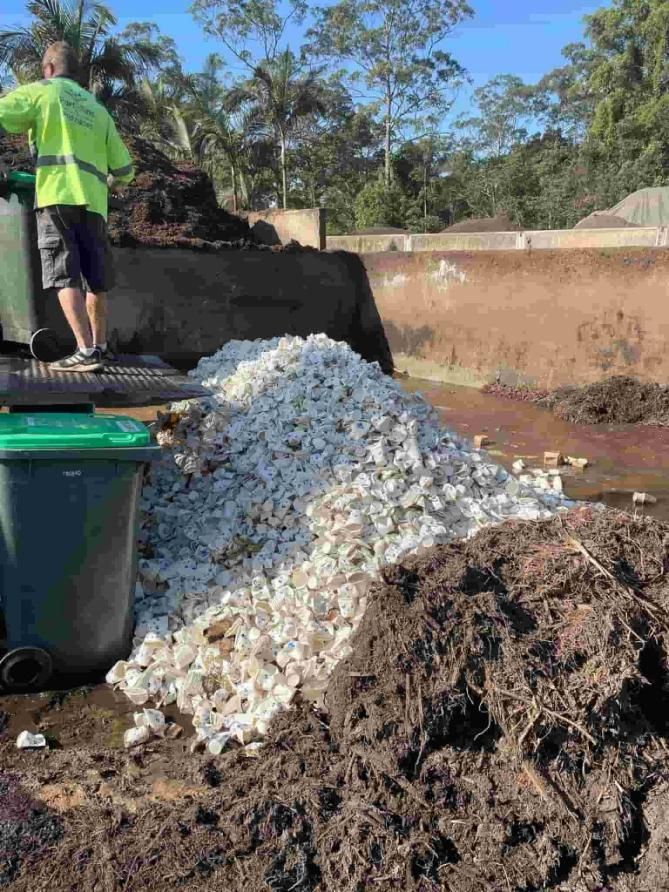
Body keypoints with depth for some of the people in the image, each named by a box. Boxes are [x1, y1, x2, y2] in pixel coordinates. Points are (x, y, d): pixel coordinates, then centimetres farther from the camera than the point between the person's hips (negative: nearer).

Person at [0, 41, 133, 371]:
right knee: (95, 279, 11)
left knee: (65, 276, -10)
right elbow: (124, 169, 24)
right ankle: (100, 346, 21)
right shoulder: (98, 109, 26)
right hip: (92, 201, 5)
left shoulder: (41, 91, 13)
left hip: (58, 195, -5)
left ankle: (86, 351, -21)